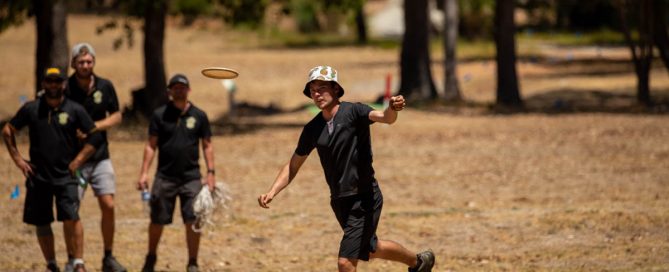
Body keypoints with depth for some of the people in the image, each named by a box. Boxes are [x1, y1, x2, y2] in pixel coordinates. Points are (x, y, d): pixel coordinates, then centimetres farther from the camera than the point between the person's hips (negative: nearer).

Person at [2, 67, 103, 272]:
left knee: (71, 218, -16)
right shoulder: (31, 109, 4)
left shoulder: (75, 110, 1)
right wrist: (17, 159, 5)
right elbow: (7, 131, 12)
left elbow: (95, 137, 3)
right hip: (38, 176, 2)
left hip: (65, 176, -2)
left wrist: (77, 161, -4)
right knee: (41, 223, 7)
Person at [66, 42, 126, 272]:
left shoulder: (105, 87, 2)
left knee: (108, 205, -5)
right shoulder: (65, 89, -8)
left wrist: (93, 127, -9)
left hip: (100, 157, 2)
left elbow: (116, 117, 7)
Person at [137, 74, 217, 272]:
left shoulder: (198, 116, 5)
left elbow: (207, 146, 8)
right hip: (165, 177, 0)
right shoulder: (160, 115, 3)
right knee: (157, 221, 6)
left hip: (192, 178, 0)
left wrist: (210, 173, -1)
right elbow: (151, 145, 3)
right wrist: (144, 172, -4)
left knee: (193, 222, -5)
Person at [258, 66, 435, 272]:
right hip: (340, 201, 7)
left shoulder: (353, 112, -14)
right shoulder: (312, 129, 3)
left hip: (365, 199, -7)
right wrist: (272, 192, -1)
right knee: (369, 250, 25)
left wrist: (392, 109, -56)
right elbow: (293, 165, 12)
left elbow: (385, 118, -33)